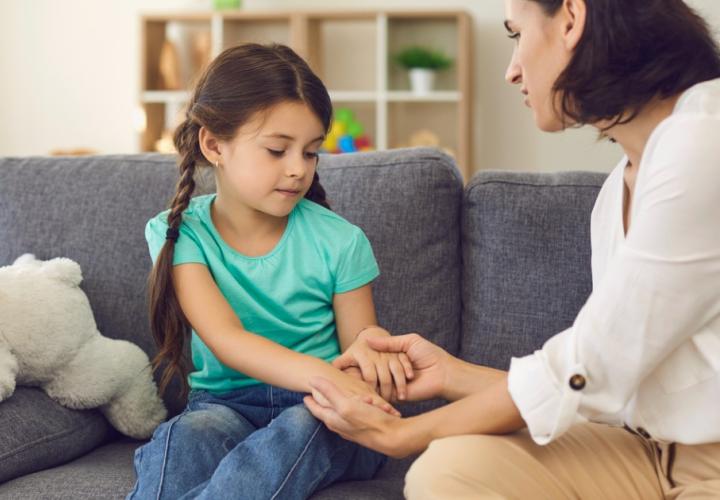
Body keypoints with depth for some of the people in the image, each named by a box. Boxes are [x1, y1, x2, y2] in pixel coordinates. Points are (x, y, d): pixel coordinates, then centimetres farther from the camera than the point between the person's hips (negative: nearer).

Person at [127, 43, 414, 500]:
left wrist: (368, 348, -26)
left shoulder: (339, 242, -3)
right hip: (226, 403, 0)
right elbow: (225, 339, -17)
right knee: (184, 438, -34)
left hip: (322, 414, 1)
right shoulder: (180, 234, -4)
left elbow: (356, 344, 3)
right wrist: (317, 374, -37)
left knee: (301, 428, -34)